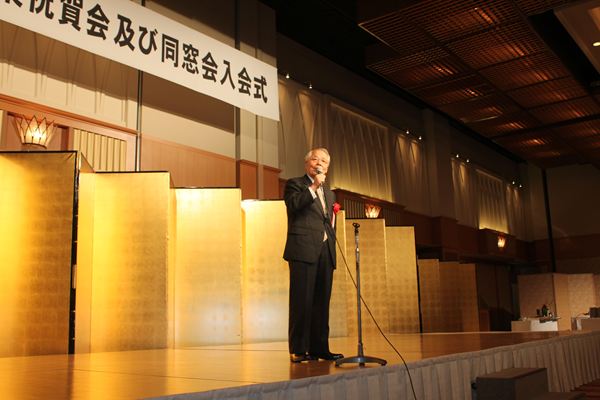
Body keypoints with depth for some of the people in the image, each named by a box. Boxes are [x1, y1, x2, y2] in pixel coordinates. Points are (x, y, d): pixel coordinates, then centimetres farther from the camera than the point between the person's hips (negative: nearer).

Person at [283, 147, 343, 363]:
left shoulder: (329, 193, 25)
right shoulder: (295, 184, 6)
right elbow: (293, 204, -14)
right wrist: (314, 187, -14)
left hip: (325, 252, 6)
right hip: (304, 250, -6)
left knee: (321, 302, 6)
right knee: (302, 301, -7)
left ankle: (319, 348, 11)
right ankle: (298, 349, -3)